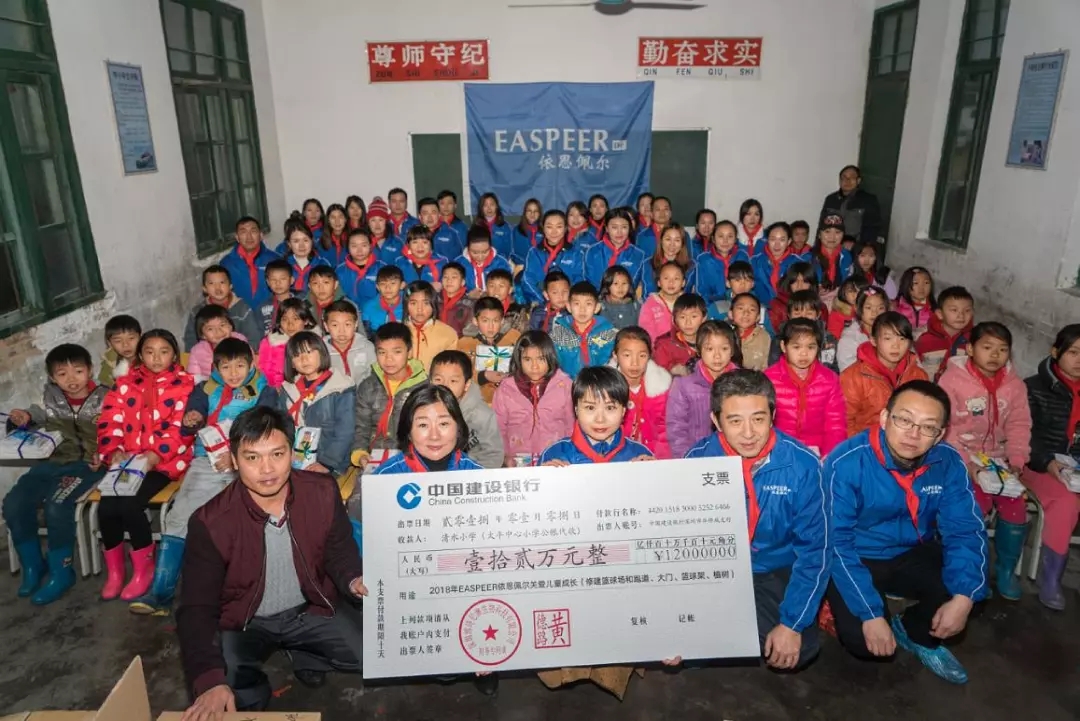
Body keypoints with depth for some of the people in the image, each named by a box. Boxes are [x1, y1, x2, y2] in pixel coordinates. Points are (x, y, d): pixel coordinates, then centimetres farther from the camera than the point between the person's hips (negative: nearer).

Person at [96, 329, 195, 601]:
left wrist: (153, 457, -20)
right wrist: (115, 451, -12)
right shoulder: (126, 383, 14)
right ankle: (114, 571, 4)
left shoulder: (184, 385, 1)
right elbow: (110, 421, 6)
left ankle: (144, 568, -3)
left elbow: (179, 429, -8)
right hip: (127, 460, 4)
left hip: (165, 461, -4)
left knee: (130, 505, -24)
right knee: (106, 507, -18)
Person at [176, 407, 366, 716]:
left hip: (311, 609, 2)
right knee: (219, 685, -26)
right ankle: (254, 686, 11)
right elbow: (197, 608, -21)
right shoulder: (210, 522, -24)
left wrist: (353, 579, -24)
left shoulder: (323, 493, -18)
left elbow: (339, 550, -1)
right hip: (244, 622, -2)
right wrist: (210, 681, -34)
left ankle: (302, 654, 18)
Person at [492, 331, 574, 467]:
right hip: (520, 460, 1)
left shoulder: (565, 385, 4)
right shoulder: (505, 389, 6)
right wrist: (506, 456, -1)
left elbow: (573, 424, 7)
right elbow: (498, 428, 9)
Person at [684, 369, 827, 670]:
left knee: (797, 651, -21)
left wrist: (792, 623, -17)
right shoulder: (697, 461, -16)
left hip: (777, 573, 0)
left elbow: (813, 550, -11)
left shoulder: (802, 464, -18)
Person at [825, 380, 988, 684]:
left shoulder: (948, 462, -12)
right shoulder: (846, 462, -25)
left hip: (914, 555, 5)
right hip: (857, 559, -4)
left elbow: (965, 530, -9)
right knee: (863, 639, -25)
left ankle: (918, 635, 12)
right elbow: (837, 542, -25)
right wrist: (871, 614, -30)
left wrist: (964, 597, -25)